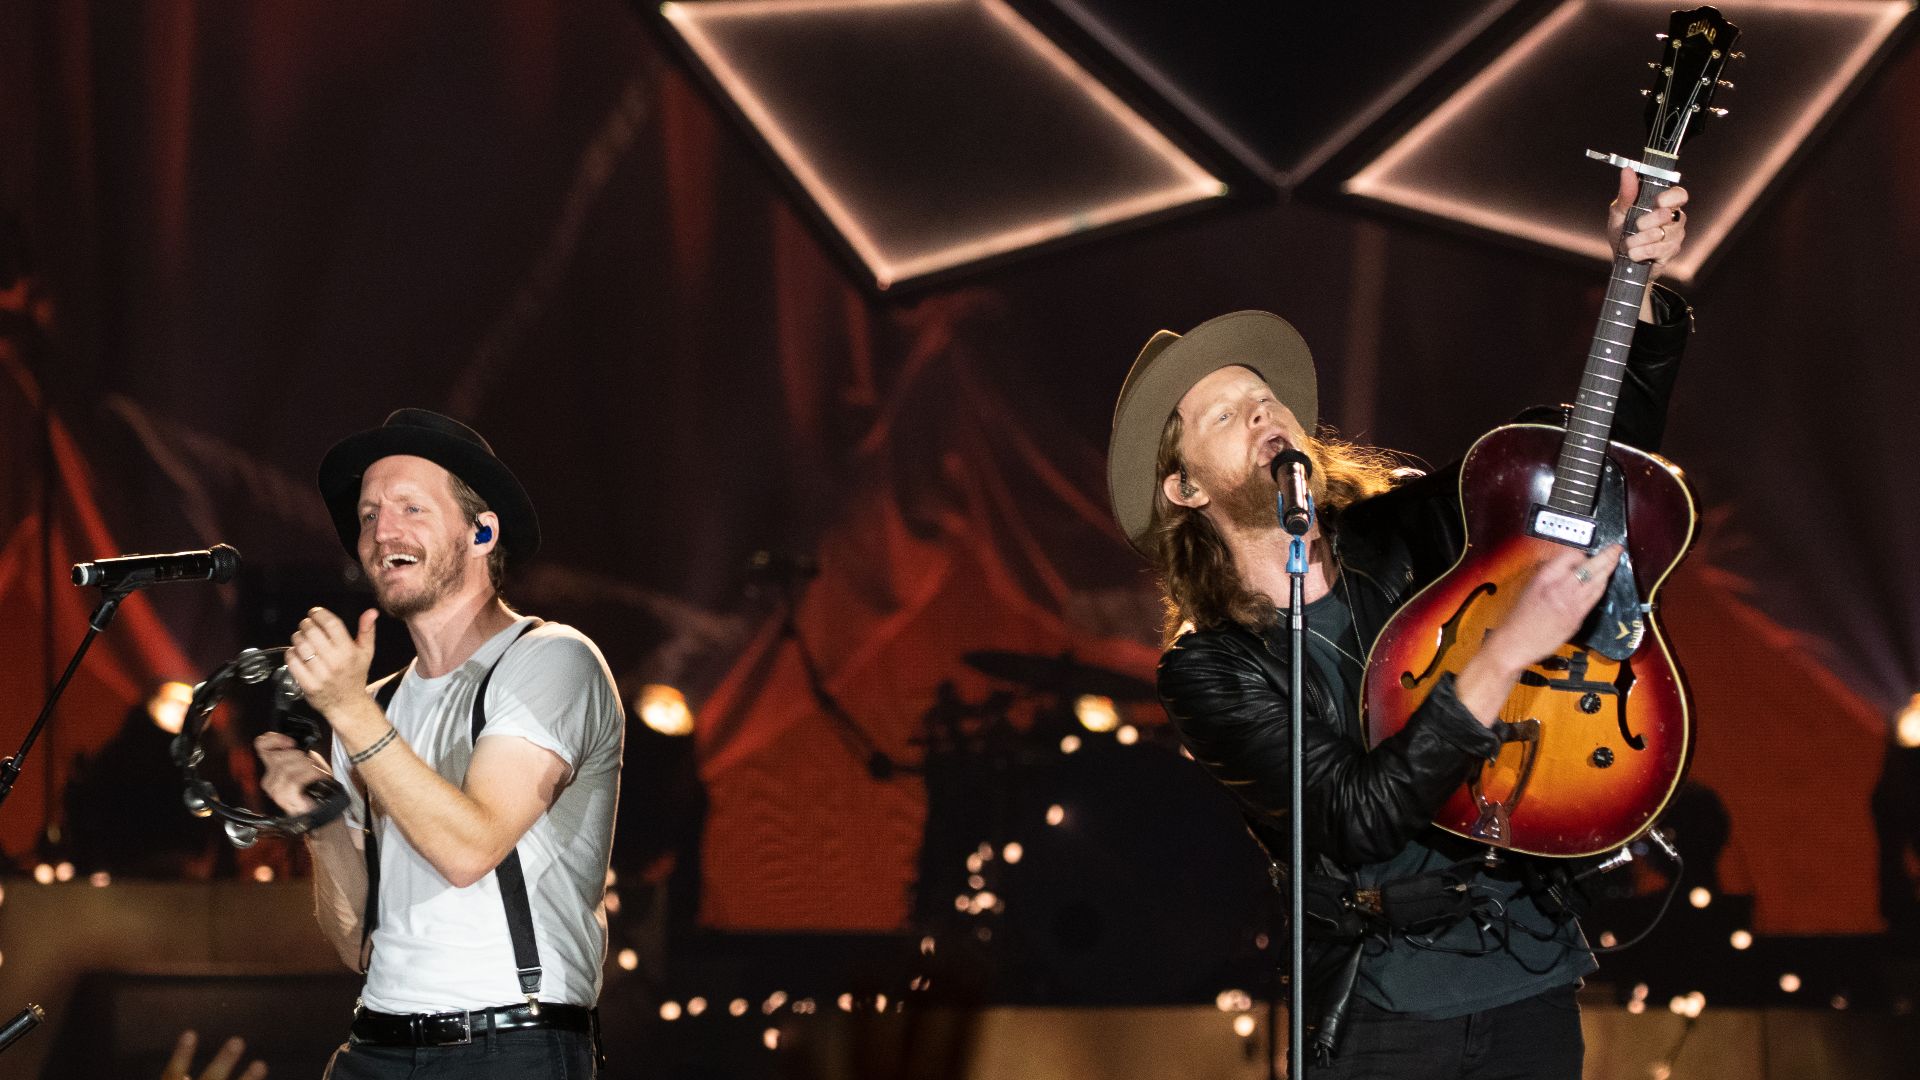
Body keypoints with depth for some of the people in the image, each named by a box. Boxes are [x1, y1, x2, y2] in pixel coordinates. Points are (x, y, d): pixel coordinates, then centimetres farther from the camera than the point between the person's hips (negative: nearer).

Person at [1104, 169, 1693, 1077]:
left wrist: (1635, 283, -6)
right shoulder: (1207, 670, -8)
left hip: (1534, 977, 3)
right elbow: (1357, 821, -22)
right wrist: (1507, 652, -29)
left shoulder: (1403, 527, 3)